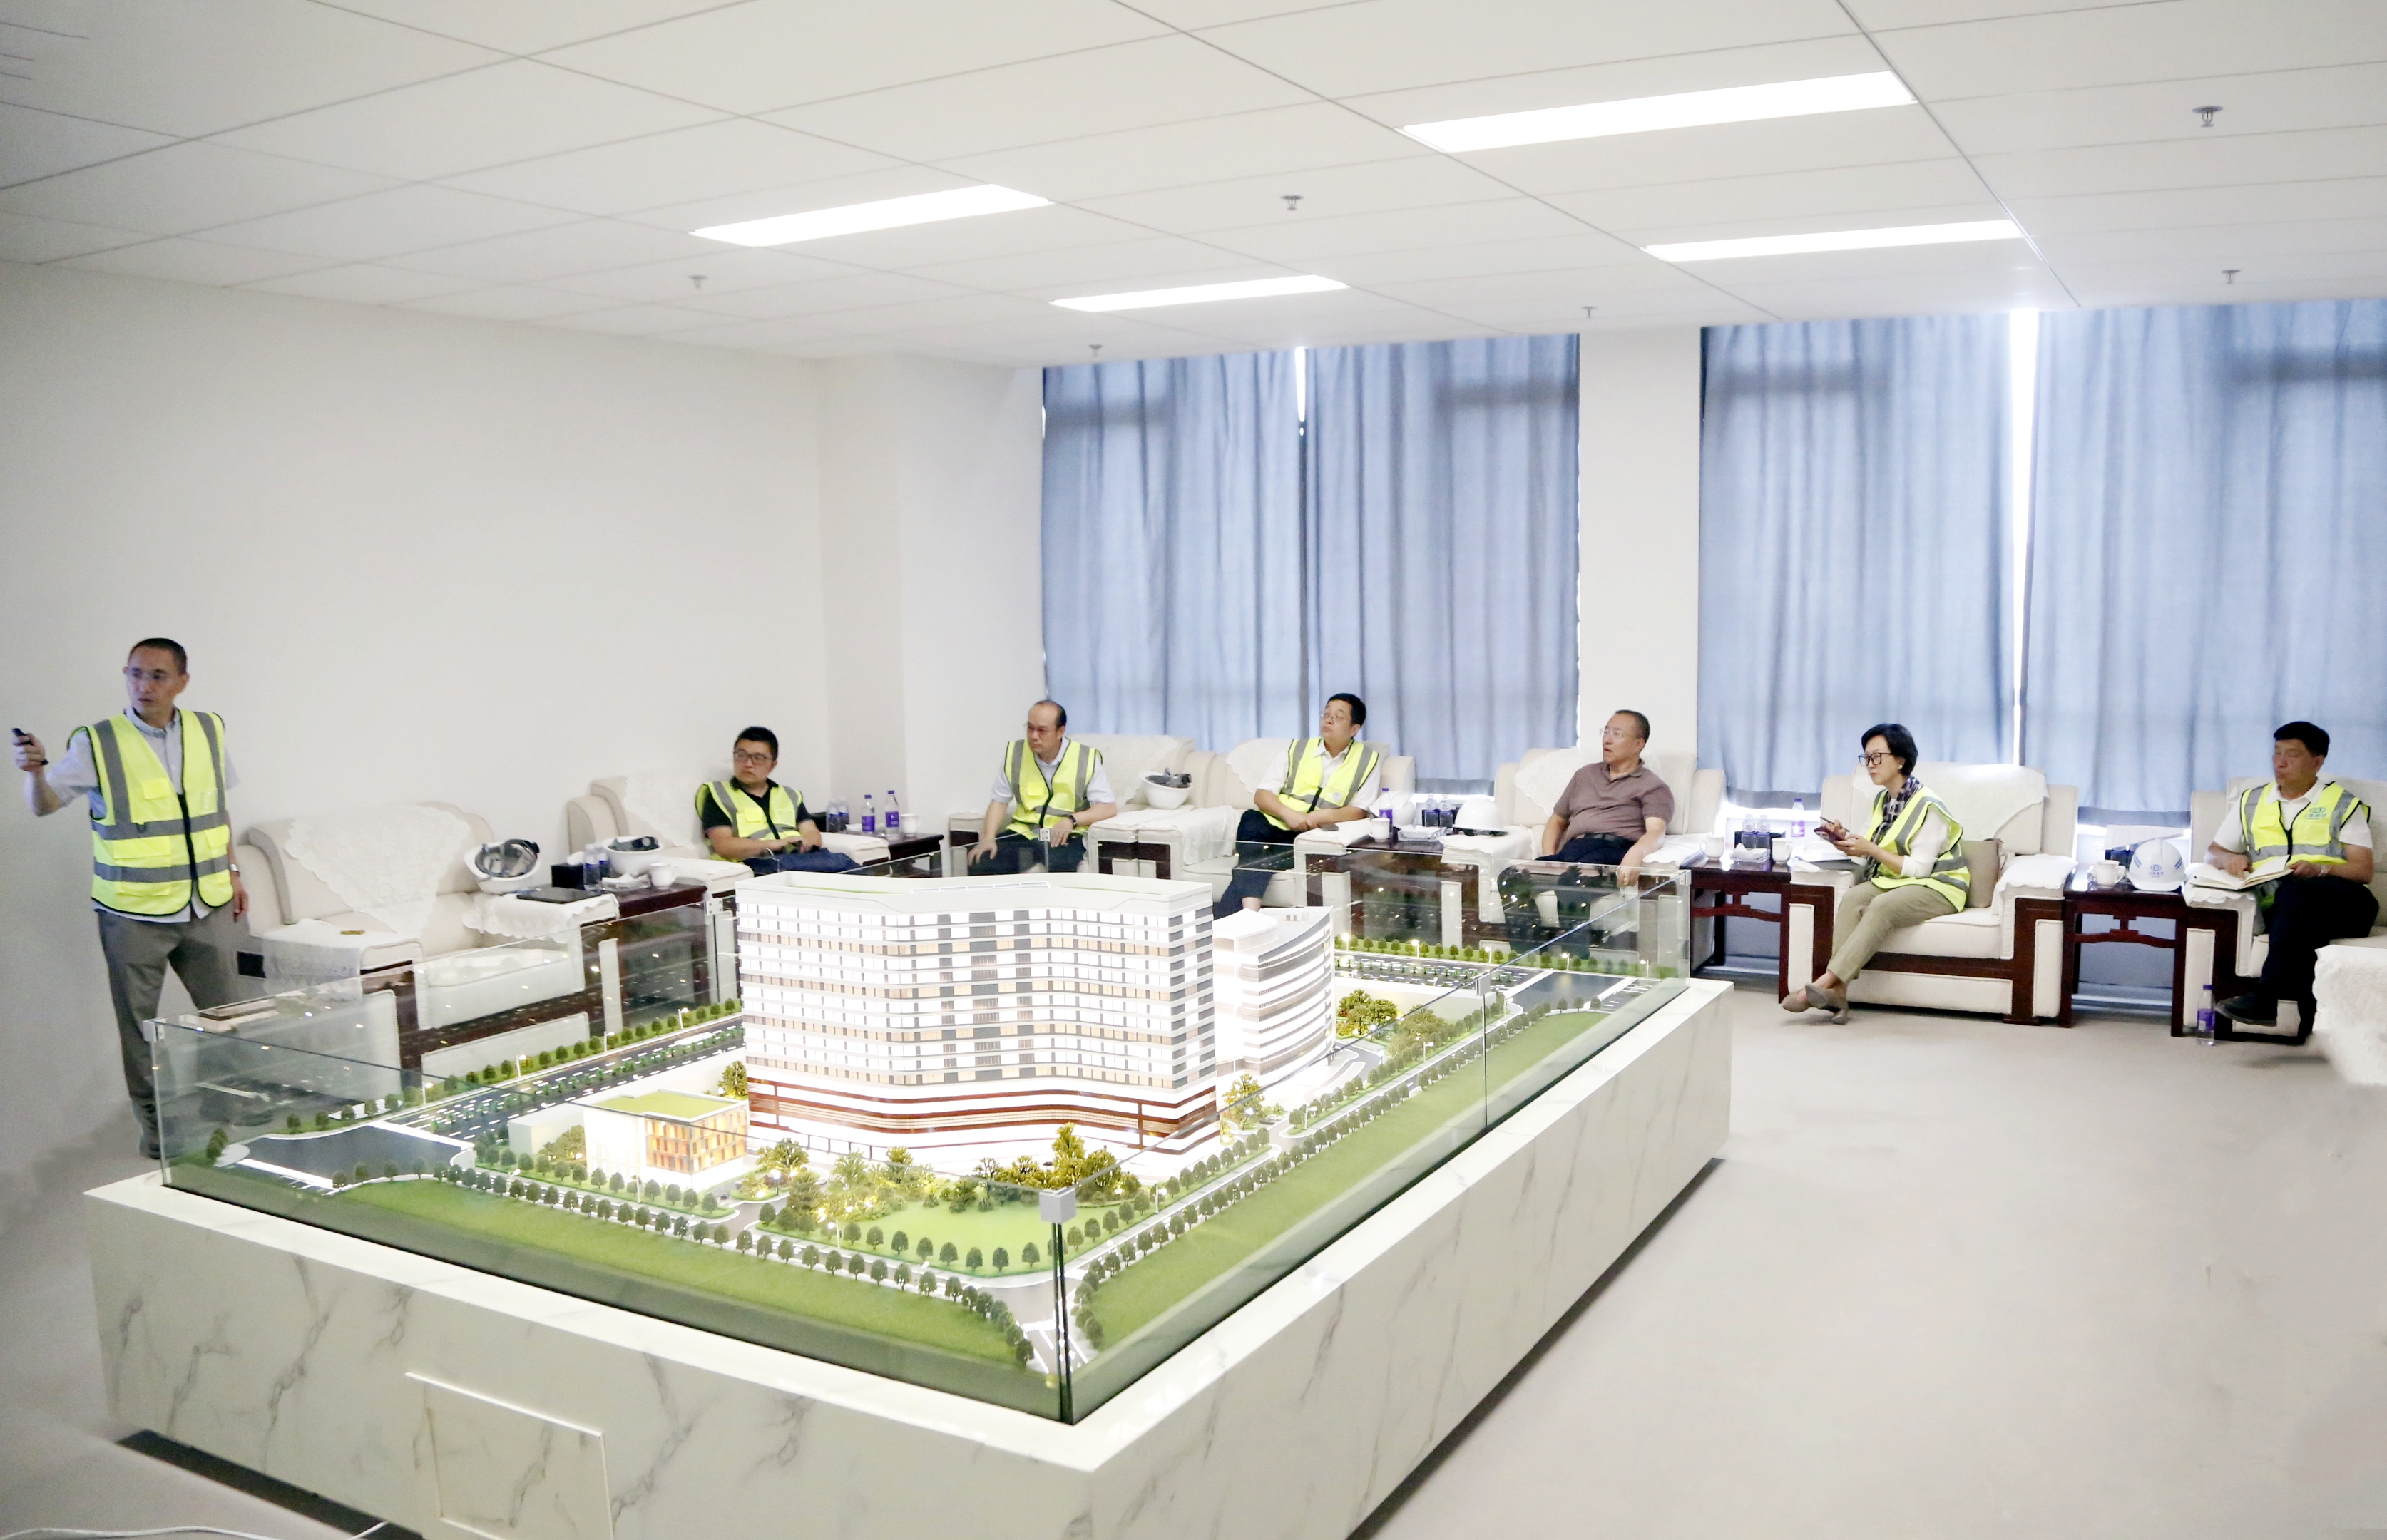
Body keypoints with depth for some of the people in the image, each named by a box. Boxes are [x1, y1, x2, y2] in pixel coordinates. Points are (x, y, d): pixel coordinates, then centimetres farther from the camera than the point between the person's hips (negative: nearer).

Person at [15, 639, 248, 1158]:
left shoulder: (209, 731, 3)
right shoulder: (96, 744, -8)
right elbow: (45, 806, -8)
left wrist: (232, 873, 14)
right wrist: (35, 771, -29)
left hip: (208, 905, 3)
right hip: (134, 913, -3)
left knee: (225, 1012, 10)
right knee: (139, 1022, 7)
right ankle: (153, 1123, 21)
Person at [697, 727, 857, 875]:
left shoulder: (790, 796, 28)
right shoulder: (717, 794, 12)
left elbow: (812, 834, 16)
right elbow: (723, 845, -2)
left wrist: (805, 843, -10)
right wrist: (776, 844, -13)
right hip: (757, 865, -5)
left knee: (842, 861, -32)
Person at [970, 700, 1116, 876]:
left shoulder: (1087, 758, -6)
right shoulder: (1014, 753, 2)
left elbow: (1109, 808, -5)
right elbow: (999, 800, 6)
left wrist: (1072, 820, -21)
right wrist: (988, 838, -10)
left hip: (1066, 838, -3)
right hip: (1023, 834, 3)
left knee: (1060, 871, -36)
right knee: (980, 863, -21)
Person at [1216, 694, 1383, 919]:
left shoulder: (1368, 759, 8)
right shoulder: (1297, 748, 12)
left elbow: (1360, 810, 2)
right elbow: (1261, 796, 6)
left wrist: (1320, 817, -17)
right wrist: (1288, 814, -16)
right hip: (1275, 825, 2)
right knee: (1252, 819, -34)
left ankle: (1223, 913, -34)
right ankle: (1248, 912, -46)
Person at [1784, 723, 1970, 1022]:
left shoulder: (1928, 807, -17)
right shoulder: (1880, 800, 7)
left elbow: (1919, 868, -20)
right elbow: (1868, 850, 10)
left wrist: (1871, 849, -24)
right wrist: (1844, 838, -10)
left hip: (1935, 886, -7)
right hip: (1892, 880, 7)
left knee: (1882, 906, -35)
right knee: (1851, 899, -24)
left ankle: (1824, 984, -41)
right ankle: (1838, 991, -37)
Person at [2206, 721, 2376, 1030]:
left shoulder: (2343, 804, 15)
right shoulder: (2251, 801, 25)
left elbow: (2365, 869, 5)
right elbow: (2214, 852, 26)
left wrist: (2320, 869, -16)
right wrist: (2229, 859, 0)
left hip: (2342, 905, -2)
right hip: (2277, 908, 2)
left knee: (2295, 892, -39)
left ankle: (2267, 997, -47)